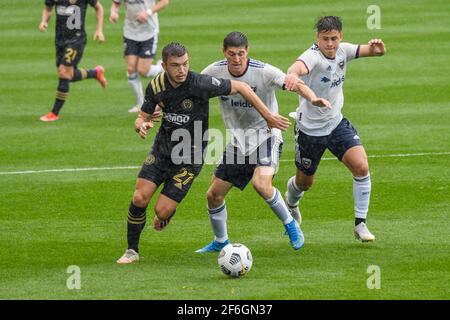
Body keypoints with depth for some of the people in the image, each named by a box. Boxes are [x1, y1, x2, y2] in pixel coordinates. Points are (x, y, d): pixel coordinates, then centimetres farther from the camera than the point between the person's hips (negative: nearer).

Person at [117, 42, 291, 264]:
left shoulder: (200, 84, -24)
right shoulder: (156, 86, -9)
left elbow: (241, 87, -14)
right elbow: (143, 117, 4)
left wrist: (268, 116, -12)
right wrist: (141, 125, -22)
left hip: (190, 157, -4)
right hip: (162, 149, 4)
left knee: (162, 211, -9)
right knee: (140, 198, -11)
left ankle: (168, 212, 31)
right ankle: (132, 251, 10)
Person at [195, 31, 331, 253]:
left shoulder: (263, 72, -20)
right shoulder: (214, 72, -8)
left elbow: (295, 84, -24)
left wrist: (313, 98, -44)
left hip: (266, 136, -5)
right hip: (237, 140, 5)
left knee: (261, 183, -30)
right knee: (214, 195, 4)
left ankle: (290, 225, -6)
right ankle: (220, 242, 28)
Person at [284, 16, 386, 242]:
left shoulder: (343, 51, -7)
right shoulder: (312, 56, -27)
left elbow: (379, 52, 0)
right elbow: (298, 67, -51)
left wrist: (377, 47, -26)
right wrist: (292, 76, -76)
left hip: (336, 123, 5)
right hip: (310, 128, -4)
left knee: (361, 167, -15)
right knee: (305, 182, 15)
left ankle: (360, 224, -4)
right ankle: (291, 202, 52)